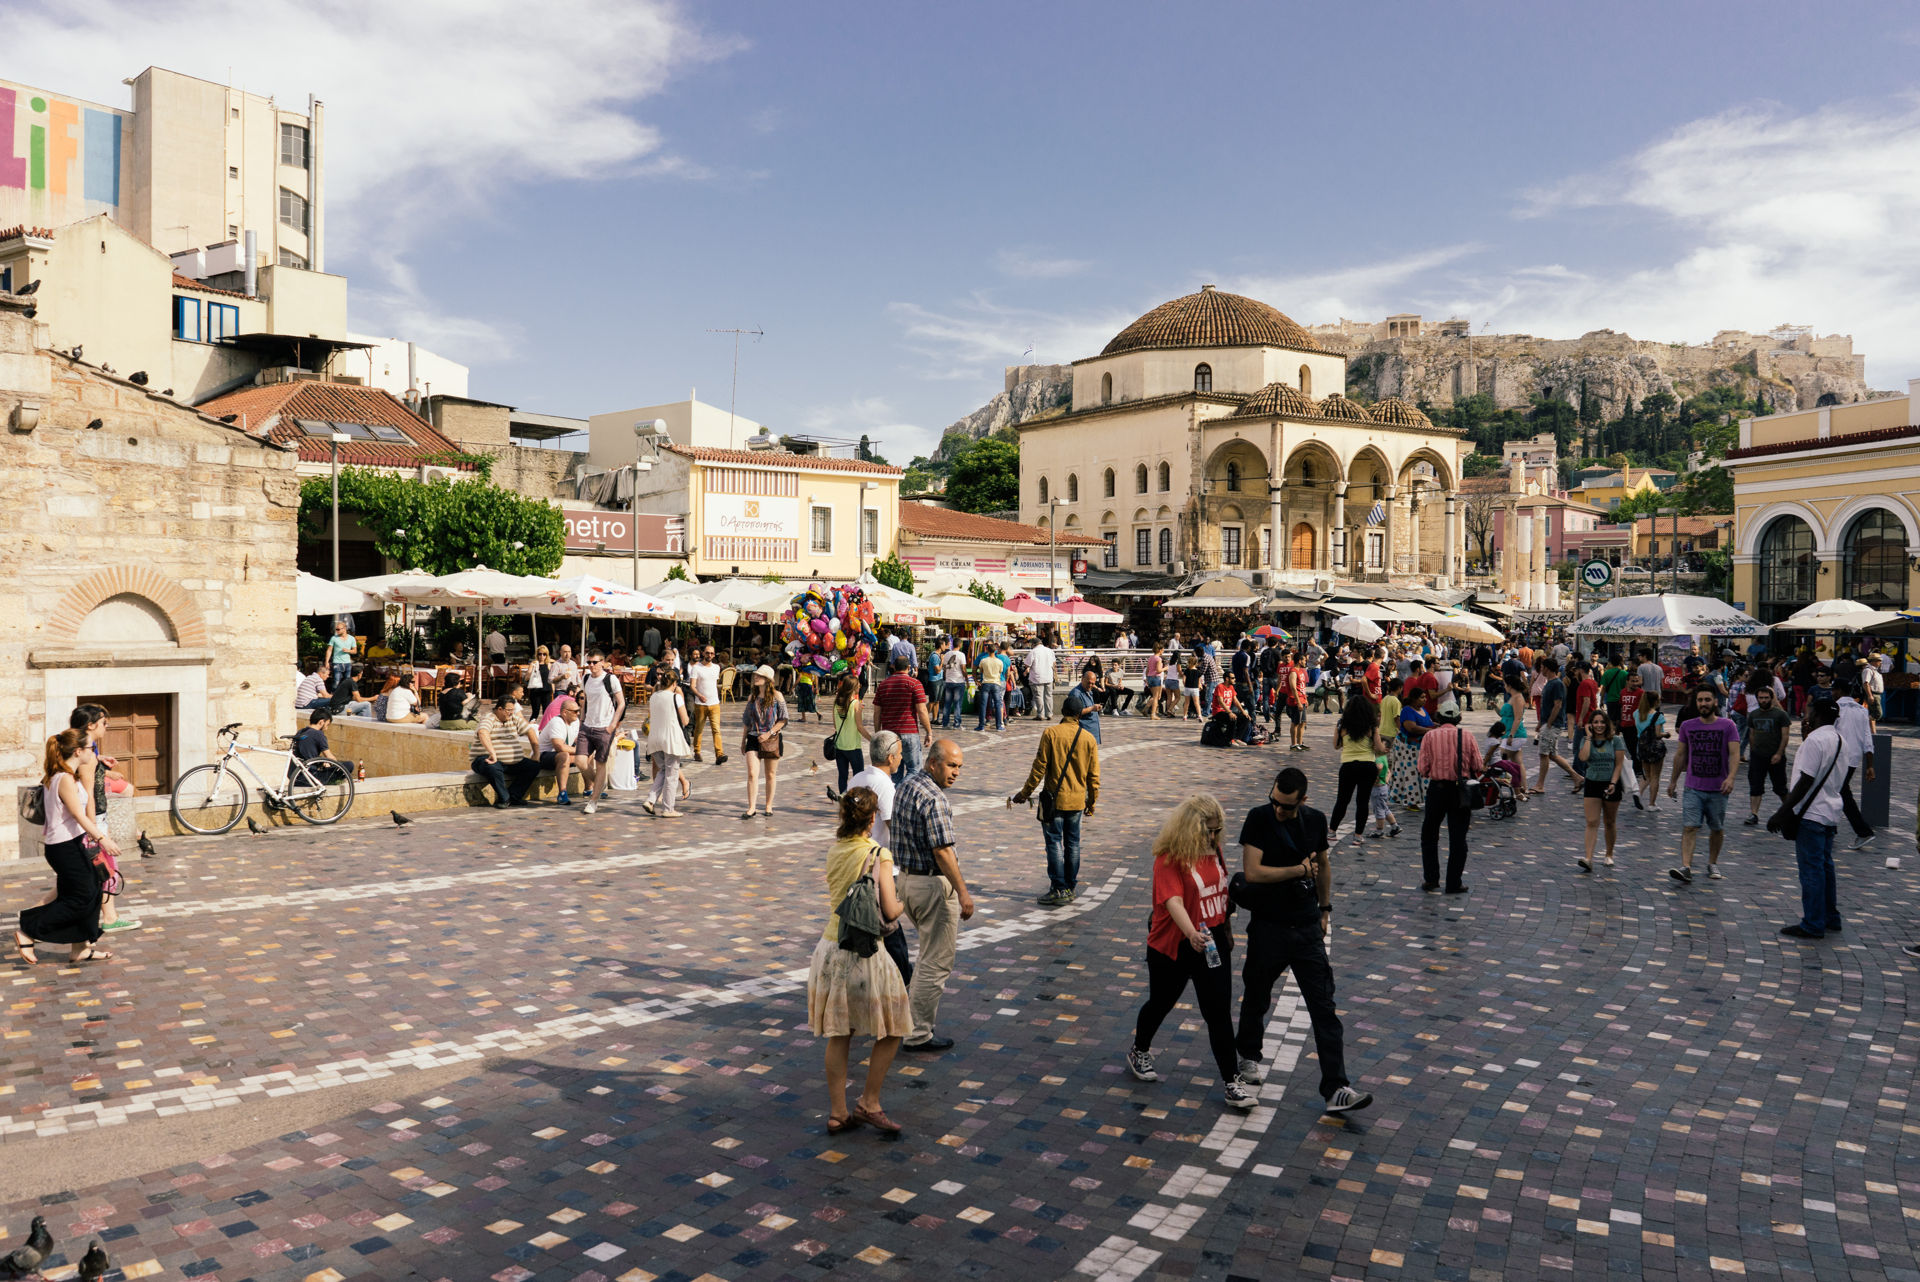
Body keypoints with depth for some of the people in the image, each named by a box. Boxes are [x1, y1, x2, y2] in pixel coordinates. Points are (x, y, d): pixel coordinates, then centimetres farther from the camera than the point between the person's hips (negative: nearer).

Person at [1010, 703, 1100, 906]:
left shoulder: (1050, 733, -9)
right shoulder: (1088, 739, 0)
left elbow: (1039, 767, -9)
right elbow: (1093, 775, 5)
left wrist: (1025, 792, 0)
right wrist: (1092, 800, 17)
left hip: (1054, 798, -4)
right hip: (1077, 800, 4)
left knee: (1054, 843, 0)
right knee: (1072, 843, 13)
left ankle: (1059, 889, -2)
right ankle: (1071, 888, 20)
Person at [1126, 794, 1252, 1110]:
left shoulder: (1215, 850, 2)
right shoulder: (1169, 859, -20)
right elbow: (1173, 900, -34)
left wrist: (1226, 929, 22)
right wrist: (1192, 934, -49)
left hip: (1212, 943, 5)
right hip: (1173, 945, -5)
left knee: (1220, 1013, 2)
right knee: (1161, 1003, 16)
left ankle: (1233, 1083, 7)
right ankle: (1139, 1052, 43)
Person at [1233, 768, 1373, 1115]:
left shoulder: (1316, 820, 0)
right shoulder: (1259, 818, -13)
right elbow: (1252, 872, -20)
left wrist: (1325, 909, 19)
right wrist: (1300, 870, -14)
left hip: (1307, 927, 3)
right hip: (1268, 927, -2)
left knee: (1324, 1007, -3)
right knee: (1257, 996, 15)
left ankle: (1335, 1089, -3)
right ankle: (1248, 1054, 42)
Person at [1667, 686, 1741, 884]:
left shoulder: (1727, 726, -2)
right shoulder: (1687, 726, 6)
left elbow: (1734, 754, -11)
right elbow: (1681, 755, 16)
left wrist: (1730, 777, -26)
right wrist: (1673, 780, 19)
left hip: (1718, 789, -1)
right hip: (1693, 787, 1)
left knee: (1717, 829, 11)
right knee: (1689, 827, -10)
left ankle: (1712, 864, 29)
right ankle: (1686, 868, -18)